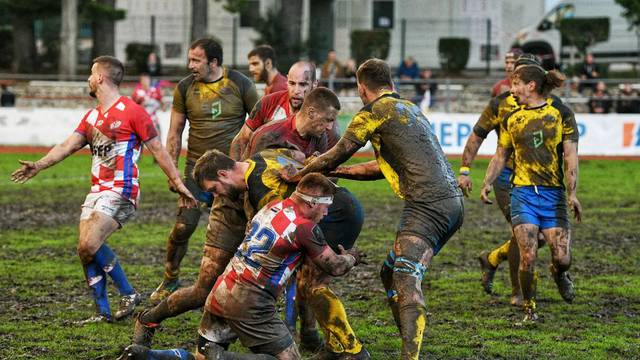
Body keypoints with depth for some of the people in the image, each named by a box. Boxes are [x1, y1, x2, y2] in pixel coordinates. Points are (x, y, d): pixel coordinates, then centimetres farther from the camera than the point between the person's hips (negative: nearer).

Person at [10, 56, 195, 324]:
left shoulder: (132, 111, -6)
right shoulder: (92, 116, 18)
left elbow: (158, 150, -5)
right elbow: (67, 146, 12)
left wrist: (178, 184, -7)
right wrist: (38, 166, -2)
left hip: (120, 191, -8)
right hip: (97, 191, 8)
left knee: (90, 244, -21)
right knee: (85, 250, 0)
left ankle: (128, 294, -7)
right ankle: (103, 313, 6)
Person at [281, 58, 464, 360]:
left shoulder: (375, 112, -1)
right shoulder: (410, 109, 26)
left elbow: (337, 155, 2)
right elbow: (385, 166, 31)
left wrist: (297, 175, 16)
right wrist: (335, 172, 34)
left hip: (428, 205, -9)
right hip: (452, 201, 9)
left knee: (405, 282, -18)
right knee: (391, 273, 17)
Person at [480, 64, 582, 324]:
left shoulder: (561, 114, 2)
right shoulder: (512, 119, 10)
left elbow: (570, 156, -2)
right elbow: (500, 156, 17)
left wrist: (572, 193, -10)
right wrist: (487, 183, 2)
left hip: (553, 194, -1)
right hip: (522, 193, 1)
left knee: (563, 259, -7)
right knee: (528, 256, -12)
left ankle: (558, 273, 31)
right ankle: (529, 309, 6)